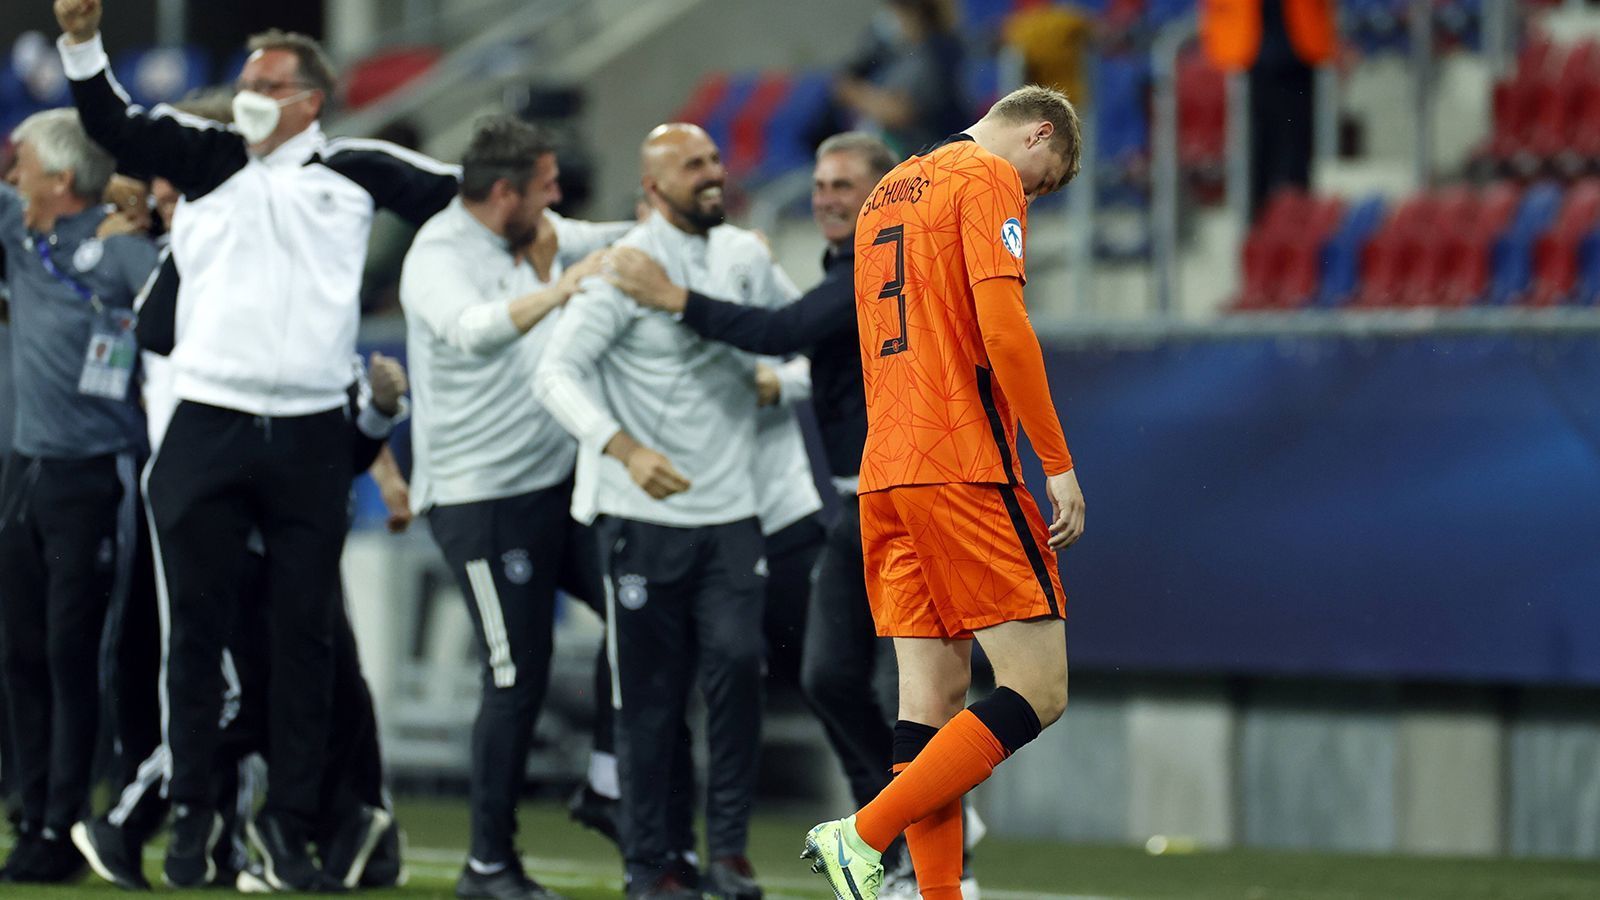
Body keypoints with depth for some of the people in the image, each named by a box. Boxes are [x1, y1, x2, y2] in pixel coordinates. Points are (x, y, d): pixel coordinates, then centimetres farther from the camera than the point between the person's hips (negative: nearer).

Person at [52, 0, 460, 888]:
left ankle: (288, 822, 11)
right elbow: (112, 125, 3)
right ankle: (191, 814, 10)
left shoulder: (356, 172, 5)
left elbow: (454, 196, 11)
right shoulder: (208, 159, 8)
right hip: (207, 431, 1)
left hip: (309, 439, 0)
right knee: (196, 629, 3)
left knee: (304, 634, 4)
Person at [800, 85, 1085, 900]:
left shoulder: (887, 191, 23)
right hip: (964, 466, -9)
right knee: (1037, 690, -8)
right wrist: (1059, 464, -11)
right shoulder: (989, 179, -4)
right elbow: (1003, 330, -14)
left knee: (933, 698, 5)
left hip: (885, 468, 9)